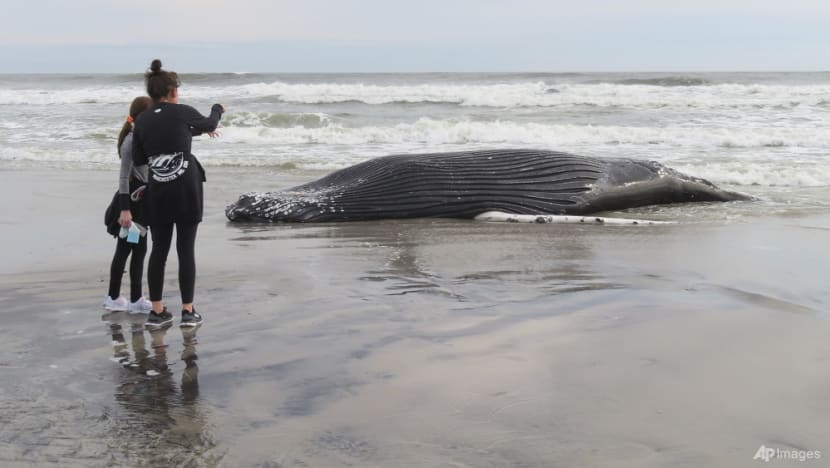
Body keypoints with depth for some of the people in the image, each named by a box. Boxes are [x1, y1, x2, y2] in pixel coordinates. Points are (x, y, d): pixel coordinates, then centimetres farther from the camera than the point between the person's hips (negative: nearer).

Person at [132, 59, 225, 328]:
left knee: (159, 250, 11)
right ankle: (188, 312, 7)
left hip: (158, 192, 3)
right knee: (186, 250, 3)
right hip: (186, 190, -3)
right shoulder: (182, 112, -4)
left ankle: (157, 311, 14)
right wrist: (218, 109, 37)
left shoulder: (142, 121, 3)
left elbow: (138, 159, 10)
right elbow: (209, 124, 16)